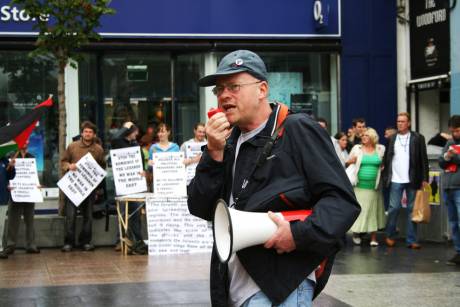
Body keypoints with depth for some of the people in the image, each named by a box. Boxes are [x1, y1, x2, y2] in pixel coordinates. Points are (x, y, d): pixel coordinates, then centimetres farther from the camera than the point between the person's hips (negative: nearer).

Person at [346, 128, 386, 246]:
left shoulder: (380, 149, 5)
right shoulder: (357, 148, 4)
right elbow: (348, 163, 11)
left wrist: (382, 168, -2)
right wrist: (351, 161, -10)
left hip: (374, 186, 0)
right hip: (359, 186, 0)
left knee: (373, 211, 3)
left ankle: (373, 238, 8)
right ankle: (356, 233, 14)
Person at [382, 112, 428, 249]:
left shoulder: (418, 138, 1)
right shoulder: (392, 139, 7)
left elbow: (423, 159, 0)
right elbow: (386, 159, 9)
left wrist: (424, 179, -5)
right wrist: (385, 177, 1)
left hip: (412, 180, -1)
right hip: (396, 180, 1)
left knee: (412, 209, 3)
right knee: (394, 208, -1)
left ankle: (411, 240, 7)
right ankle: (390, 235, 16)